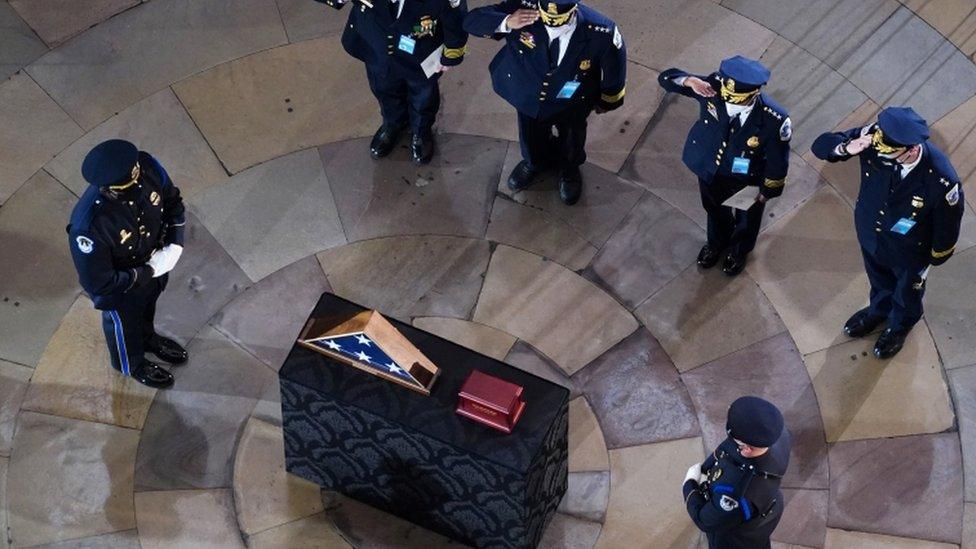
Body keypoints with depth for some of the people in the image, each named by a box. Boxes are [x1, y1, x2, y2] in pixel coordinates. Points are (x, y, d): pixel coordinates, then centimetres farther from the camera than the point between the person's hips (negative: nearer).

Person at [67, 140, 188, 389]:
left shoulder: (147, 167, -32)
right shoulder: (89, 226, -46)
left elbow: (172, 201, -9)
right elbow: (98, 283, -31)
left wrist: (175, 243, -19)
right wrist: (148, 273, -25)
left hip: (155, 262, 5)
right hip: (119, 288, -4)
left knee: (148, 306, 37)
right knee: (125, 324, 29)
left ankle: (148, 338, 70)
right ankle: (132, 364, 62)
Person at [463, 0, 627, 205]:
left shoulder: (601, 32, -38)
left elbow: (615, 65, -16)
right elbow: (472, 20, -31)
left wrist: (606, 100, 2)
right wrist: (507, 23, -51)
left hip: (571, 105, -1)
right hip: (528, 96, 1)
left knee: (571, 142, 31)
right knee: (532, 140, 31)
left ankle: (569, 168, 67)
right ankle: (535, 163, 68)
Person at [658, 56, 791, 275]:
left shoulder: (775, 121, -40)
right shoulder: (714, 87, -33)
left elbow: (777, 161, -21)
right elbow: (666, 78, -24)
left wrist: (766, 192, -6)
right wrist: (689, 81, -45)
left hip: (746, 181, -2)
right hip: (709, 168, 2)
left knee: (746, 217, 31)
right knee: (715, 210, 34)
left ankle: (739, 251, 66)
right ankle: (717, 242, 68)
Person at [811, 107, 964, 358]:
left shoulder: (942, 181, -42)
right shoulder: (874, 138, -33)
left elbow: (948, 224, -22)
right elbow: (821, 145, -23)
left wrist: (937, 257, -3)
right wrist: (846, 148, -45)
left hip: (909, 251, -3)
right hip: (869, 232, 3)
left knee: (906, 291, 31)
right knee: (879, 280, 35)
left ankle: (900, 324, 64)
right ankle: (879, 309, 68)